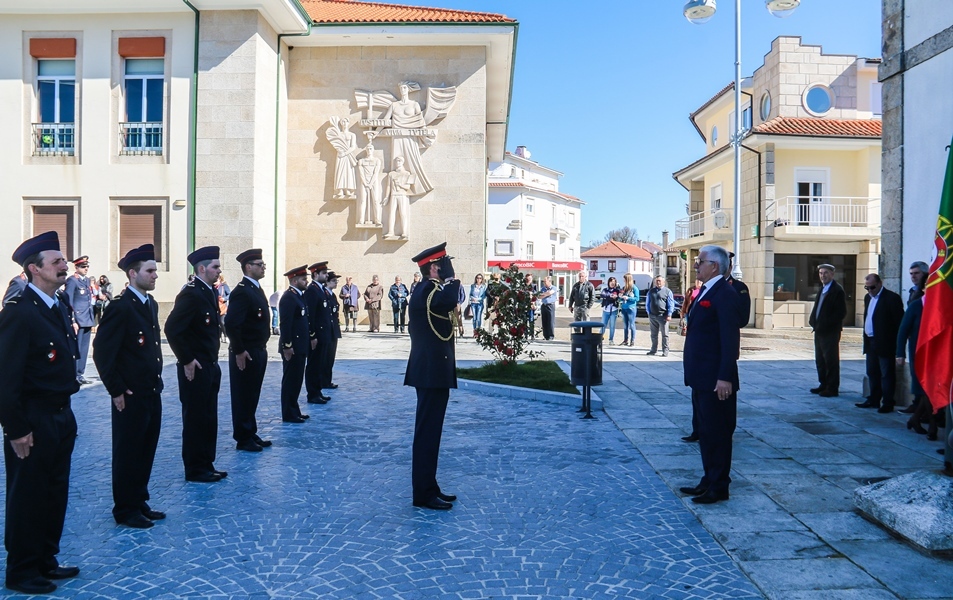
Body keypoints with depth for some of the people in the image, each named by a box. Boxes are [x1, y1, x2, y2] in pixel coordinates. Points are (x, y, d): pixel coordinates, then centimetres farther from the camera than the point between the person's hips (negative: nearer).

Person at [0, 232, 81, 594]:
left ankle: (45, 561, 33)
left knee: (55, 493, 18)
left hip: (61, 415, 8)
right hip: (33, 421, -8)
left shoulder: (59, 306, 9)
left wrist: (66, 413, 13)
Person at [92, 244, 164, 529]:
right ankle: (125, 510, 20)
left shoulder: (151, 304, 10)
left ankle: (139, 502, 31)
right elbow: (102, 353, -18)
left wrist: (157, 379, 14)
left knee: (146, 451, 16)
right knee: (128, 453, 6)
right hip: (131, 396, -8)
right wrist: (117, 391, -15)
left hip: (153, 392, 8)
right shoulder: (120, 307, -16)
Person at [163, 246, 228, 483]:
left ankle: (207, 465, 26)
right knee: (195, 419, 2)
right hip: (195, 368, -9)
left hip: (211, 367, 9)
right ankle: (195, 470, 13)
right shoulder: (190, 293, -17)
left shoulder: (210, 292, 11)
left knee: (209, 419, 15)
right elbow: (172, 328, -24)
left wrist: (213, 361, 14)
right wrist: (186, 360, -18)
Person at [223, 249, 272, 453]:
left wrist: (262, 347, 16)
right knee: (243, 397, 3)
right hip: (246, 354, -9)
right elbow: (231, 324, -26)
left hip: (259, 352, 9)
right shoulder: (241, 291, -18)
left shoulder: (257, 289, 13)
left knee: (252, 396, 17)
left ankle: (251, 434, 27)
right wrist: (239, 351, -21)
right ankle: (243, 439, 13)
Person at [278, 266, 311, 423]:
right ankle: (289, 414, 8)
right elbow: (285, 324, -21)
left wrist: (311, 337, 15)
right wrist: (287, 346, -23)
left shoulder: (300, 296, 14)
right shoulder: (288, 297, -16)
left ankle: (294, 410, 24)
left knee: (297, 380, 15)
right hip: (292, 348, -9)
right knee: (290, 381, 0)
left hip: (301, 346, 9)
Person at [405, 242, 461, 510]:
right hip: (432, 372, -11)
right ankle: (424, 494, 3)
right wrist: (451, 278, -22)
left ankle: (428, 488, 24)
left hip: (431, 370, 11)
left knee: (429, 430, 15)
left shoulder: (426, 290, 17)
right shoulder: (429, 291, -16)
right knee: (428, 431, -4)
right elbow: (449, 301, -37)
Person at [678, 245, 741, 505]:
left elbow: (730, 338, -21)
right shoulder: (706, 292, 14)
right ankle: (709, 481, 28)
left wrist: (725, 377, -24)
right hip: (701, 378, 10)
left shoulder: (725, 293, -15)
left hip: (716, 380, -10)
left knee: (718, 433, 2)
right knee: (706, 432, 17)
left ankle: (719, 487, 13)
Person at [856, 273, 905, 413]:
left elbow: (899, 322, -13)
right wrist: (866, 339, 12)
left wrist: (898, 345, -15)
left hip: (885, 344, -8)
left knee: (886, 374, 0)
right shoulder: (868, 297, 14)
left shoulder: (892, 298, -12)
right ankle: (873, 400, 24)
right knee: (872, 373, 14)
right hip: (870, 343, 8)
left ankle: (888, 403, 5)